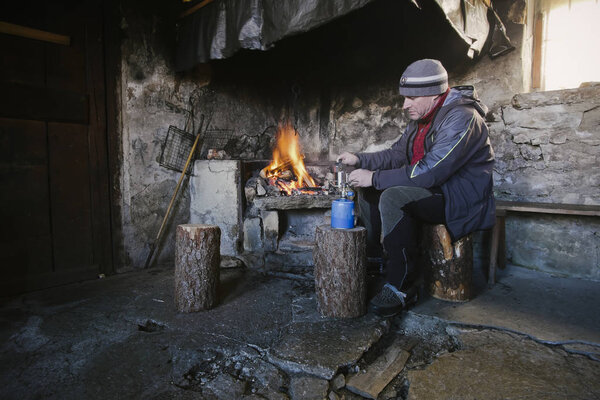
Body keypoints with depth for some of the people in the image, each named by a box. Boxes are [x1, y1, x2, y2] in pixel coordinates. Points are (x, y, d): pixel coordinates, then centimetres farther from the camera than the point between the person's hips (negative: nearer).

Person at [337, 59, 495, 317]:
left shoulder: (461, 119, -21)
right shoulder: (422, 118, 9)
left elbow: (428, 173, -30)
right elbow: (397, 155, 13)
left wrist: (375, 177, -25)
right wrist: (359, 160, -1)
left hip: (461, 199, -10)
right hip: (433, 191, 10)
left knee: (394, 197, -33)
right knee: (368, 190, 7)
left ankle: (398, 287, -23)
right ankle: (373, 260, 11)